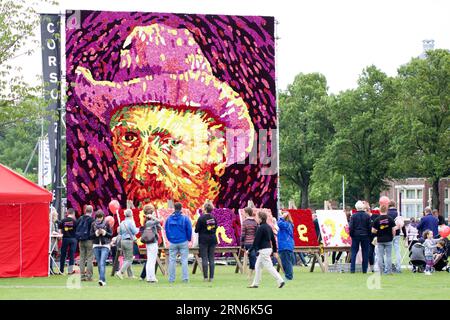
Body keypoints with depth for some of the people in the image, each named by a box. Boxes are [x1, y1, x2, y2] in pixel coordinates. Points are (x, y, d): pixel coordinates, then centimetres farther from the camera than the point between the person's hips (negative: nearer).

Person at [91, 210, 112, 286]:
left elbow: (111, 234, 2)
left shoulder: (106, 224, 0)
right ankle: (103, 280, 16)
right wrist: (96, 233, -13)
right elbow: (91, 235, 5)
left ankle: (102, 280, -25)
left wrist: (104, 232, -15)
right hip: (96, 246, 3)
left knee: (102, 263, -16)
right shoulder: (93, 224, 6)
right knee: (99, 264, 6)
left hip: (105, 246, -3)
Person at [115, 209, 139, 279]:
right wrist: (138, 229, 8)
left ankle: (130, 275, 17)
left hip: (122, 241, 7)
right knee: (129, 259, -3)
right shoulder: (131, 222, -12)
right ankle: (120, 272, -17)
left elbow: (120, 233, 16)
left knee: (126, 258, 14)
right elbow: (135, 231, -12)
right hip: (129, 241, -7)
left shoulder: (122, 223, 9)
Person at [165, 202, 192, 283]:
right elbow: (189, 230, -4)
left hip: (172, 243, 2)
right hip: (183, 242, -2)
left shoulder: (169, 218, 0)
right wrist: (188, 239, 11)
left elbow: (166, 229, 7)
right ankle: (185, 278, -1)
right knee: (184, 260, 2)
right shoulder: (185, 218, -7)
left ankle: (171, 279, 7)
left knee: (172, 260, 6)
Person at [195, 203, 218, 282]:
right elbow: (215, 228, 12)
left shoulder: (201, 218, -11)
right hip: (213, 239, 4)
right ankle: (211, 277, 4)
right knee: (211, 258, 6)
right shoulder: (214, 218, 3)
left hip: (203, 240, -4)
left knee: (204, 258, -1)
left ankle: (205, 277, -4)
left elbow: (196, 230, -9)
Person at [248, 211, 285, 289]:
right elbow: (273, 239, 16)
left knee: (269, 267, -8)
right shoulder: (269, 227, 11)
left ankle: (280, 281, -11)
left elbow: (256, 240, -17)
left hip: (264, 250, -10)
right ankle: (255, 283, 18)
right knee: (257, 266, 15)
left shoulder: (261, 228, -16)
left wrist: (250, 250, -10)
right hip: (269, 248, 10)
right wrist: (275, 250, 22)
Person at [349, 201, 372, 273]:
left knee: (354, 252, 5)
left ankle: (352, 269, -2)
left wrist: (351, 235, 7)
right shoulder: (367, 216, -4)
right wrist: (369, 235, 8)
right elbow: (370, 227, -2)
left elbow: (351, 227, -5)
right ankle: (364, 269, 5)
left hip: (355, 235, 0)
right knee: (365, 253, 6)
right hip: (365, 236, 0)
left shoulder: (353, 216, -5)